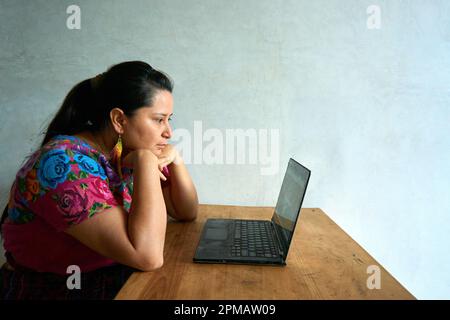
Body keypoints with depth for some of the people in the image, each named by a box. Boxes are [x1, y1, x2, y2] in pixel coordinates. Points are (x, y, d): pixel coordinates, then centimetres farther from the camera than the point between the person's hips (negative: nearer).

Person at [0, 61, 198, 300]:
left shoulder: (131, 152, -1)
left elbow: (187, 213, 4)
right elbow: (147, 256, -30)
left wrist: (174, 158, -9)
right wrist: (146, 162, -25)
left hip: (127, 283, 7)